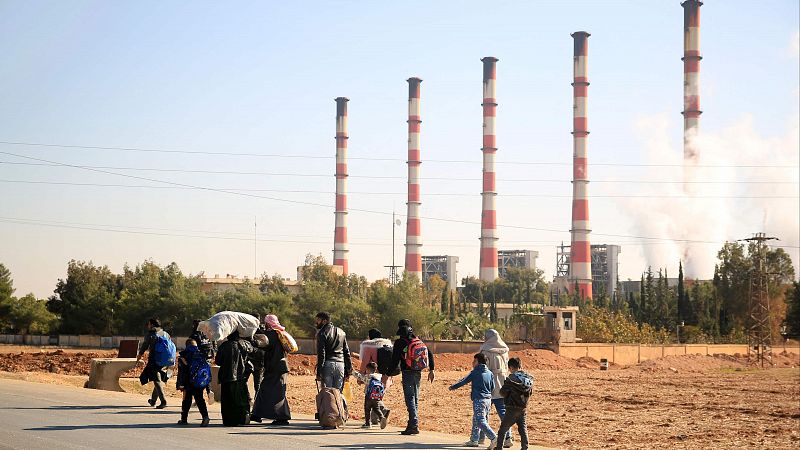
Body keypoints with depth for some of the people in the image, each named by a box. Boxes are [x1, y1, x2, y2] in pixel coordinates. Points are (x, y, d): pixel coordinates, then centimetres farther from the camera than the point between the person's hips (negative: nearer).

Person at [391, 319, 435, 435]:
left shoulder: (400, 342, -7)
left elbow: (395, 359, -10)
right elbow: (430, 353, 10)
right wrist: (431, 370, 13)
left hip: (407, 372, -6)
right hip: (418, 373, 6)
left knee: (410, 399, -8)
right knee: (415, 399, 15)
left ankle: (414, 425, -17)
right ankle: (412, 425, 21)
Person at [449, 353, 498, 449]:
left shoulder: (475, 373, -9)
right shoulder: (489, 373, 7)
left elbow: (463, 381, 0)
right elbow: (492, 387, 14)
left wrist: (453, 387, 16)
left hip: (479, 400, -7)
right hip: (488, 399, 7)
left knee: (481, 421, -10)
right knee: (476, 420, 18)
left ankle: (494, 438, -22)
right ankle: (474, 440, 24)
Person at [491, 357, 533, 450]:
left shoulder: (511, 378, -15)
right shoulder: (529, 378, 2)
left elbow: (503, 392, -12)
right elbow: (530, 391, 10)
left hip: (512, 408, -5)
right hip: (523, 408, 5)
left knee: (503, 428, 5)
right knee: (522, 427, 11)